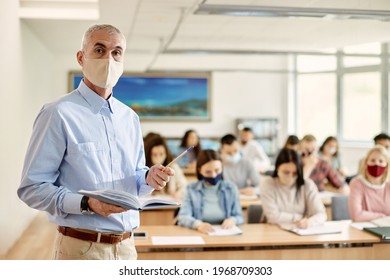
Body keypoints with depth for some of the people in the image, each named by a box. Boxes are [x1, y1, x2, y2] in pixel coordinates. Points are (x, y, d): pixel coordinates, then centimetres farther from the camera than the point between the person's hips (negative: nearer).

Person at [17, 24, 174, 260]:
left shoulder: (130, 118, 10)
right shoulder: (59, 114, -10)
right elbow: (32, 188, -14)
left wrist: (148, 178, -5)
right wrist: (86, 203, -26)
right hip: (83, 247, -6)